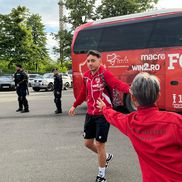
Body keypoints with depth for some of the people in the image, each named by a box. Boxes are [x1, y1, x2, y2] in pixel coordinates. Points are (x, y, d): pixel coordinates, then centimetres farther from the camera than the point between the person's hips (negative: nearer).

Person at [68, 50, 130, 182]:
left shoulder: (105, 74, -16)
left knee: (99, 144, 1)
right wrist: (75, 106, 28)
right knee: (88, 143, 17)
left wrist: (129, 89, -53)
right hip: (90, 114, 7)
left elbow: (118, 84, -33)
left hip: (103, 114, -7)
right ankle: (106, 157, 47)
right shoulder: (86, 76, 4)